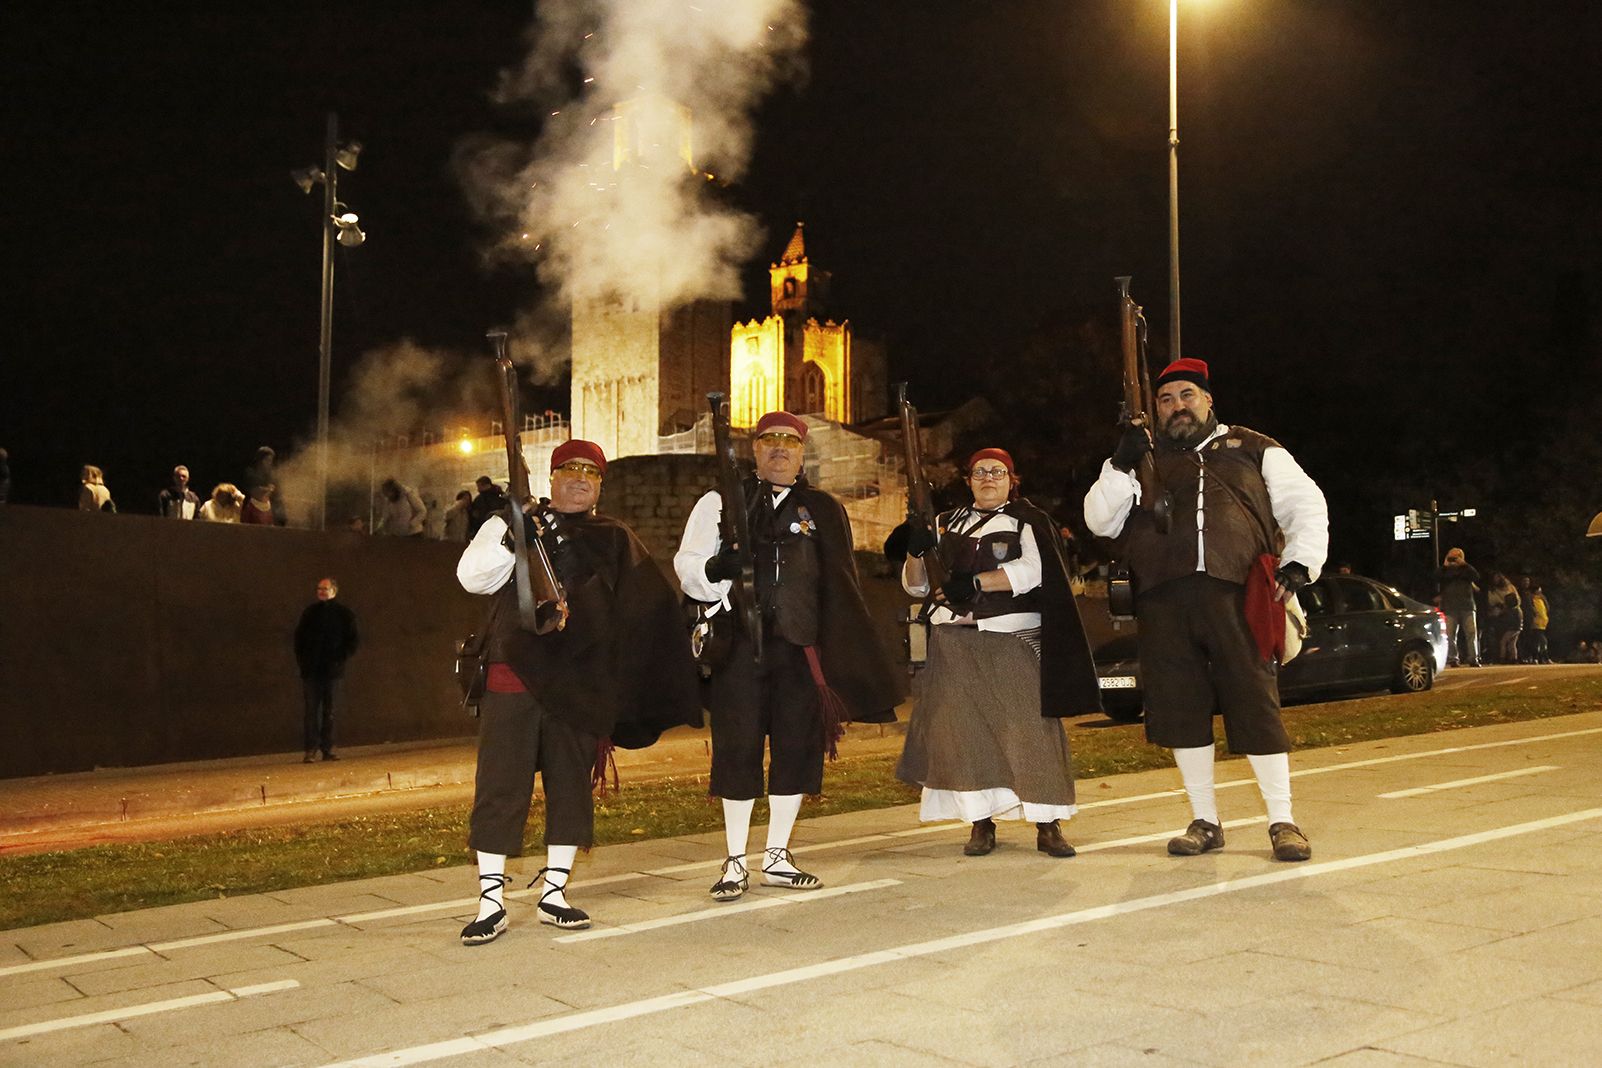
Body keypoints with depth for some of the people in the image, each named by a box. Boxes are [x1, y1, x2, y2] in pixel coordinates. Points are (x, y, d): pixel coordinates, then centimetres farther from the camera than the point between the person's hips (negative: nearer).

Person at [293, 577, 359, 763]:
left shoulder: (345, 614, 5)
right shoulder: (310, 612, 9)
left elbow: (352, 642, 6)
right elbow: (298, 637, 13)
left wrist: (341, 659, -6)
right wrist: (302, 660, 3)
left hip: (332, 669, -1)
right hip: (311, 670, 1)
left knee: (329, 711, 2)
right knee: (312, 710, -3)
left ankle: (328, 748, 7)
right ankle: (311, 749, -2)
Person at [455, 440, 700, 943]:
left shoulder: (616, 541, 15)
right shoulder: (512, 522, 9)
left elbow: (650, 607, 15)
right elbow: (472, 576, -4)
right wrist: (510, 541, -20)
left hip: (579, 682, 3)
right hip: (515, 672, -2)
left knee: (572, 785, 7)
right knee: (500, 785, -3)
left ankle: (554, 893, 19)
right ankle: (490, 903, 4)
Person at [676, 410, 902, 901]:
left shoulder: (823, 510, 13)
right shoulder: (721, 503, 7)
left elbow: (840, 587, 13)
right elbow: (686, 563, 1)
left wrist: (845, 654, 6)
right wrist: (714, 570, -22)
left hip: (801, 645, 2)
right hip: (738, 644, -2)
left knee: (798, 749, 6)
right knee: (738, 750, 2)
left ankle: (778, 857, 20)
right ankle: (735, 862, 14)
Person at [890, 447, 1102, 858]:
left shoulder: (1028, 521, 7)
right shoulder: (947, 524, 17)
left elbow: (1032, 571, -12)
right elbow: (915, 585, 16)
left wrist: (975, 582, -19)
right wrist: (916, 552, -4)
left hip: (1014, 639, -3)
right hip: (954, 640, 3)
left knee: (1029, 725, -8)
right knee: (963, 729, -1)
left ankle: (1047, 825, -3)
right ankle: (981, 823, 9)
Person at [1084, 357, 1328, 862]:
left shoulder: (1253, 450, 17)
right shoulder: (1145, 461, 19)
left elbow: (1306, 504, 15)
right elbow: (1100, 520, 10)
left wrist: (1300, 561, -1)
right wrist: (1120, 466, -4)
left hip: (1236, 595, -2)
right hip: (1165, 602, 2)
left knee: (1256, 703, -5)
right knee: (1182, 708, 4)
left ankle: (1282, 822, 6)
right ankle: (1205, 821, 17)